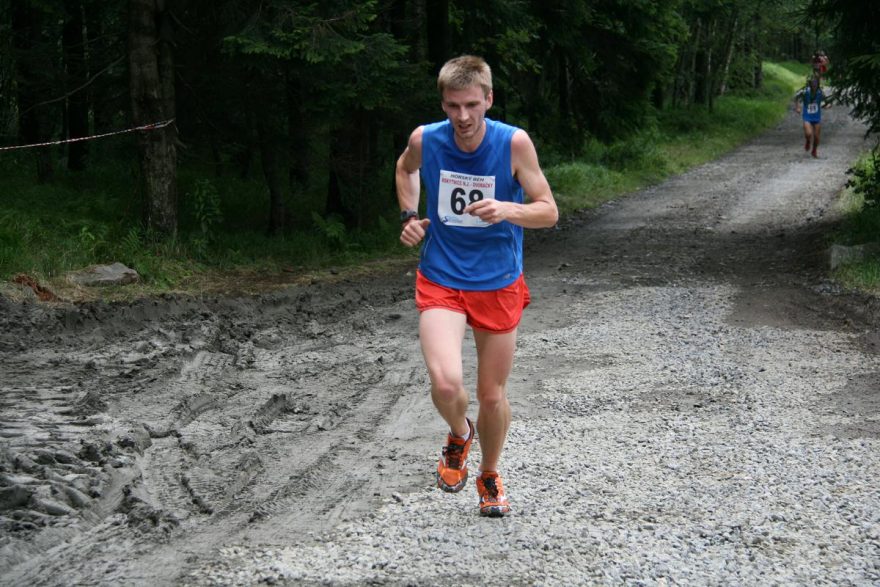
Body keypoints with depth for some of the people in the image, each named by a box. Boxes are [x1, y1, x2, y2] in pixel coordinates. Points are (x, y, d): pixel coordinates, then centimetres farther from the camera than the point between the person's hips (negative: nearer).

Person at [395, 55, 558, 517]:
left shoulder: (514, 144, -15)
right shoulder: (425, 140, -10)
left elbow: (549, 212, -10)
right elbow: (405, 169, 16)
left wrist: (508, 209, -29)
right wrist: (408, 215, 0)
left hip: (499, 284, 0)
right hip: (440, 281, 0)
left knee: (492, 395, 11)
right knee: (445, 383, -22)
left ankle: (489, 475, 40)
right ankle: (458, 435, 15)